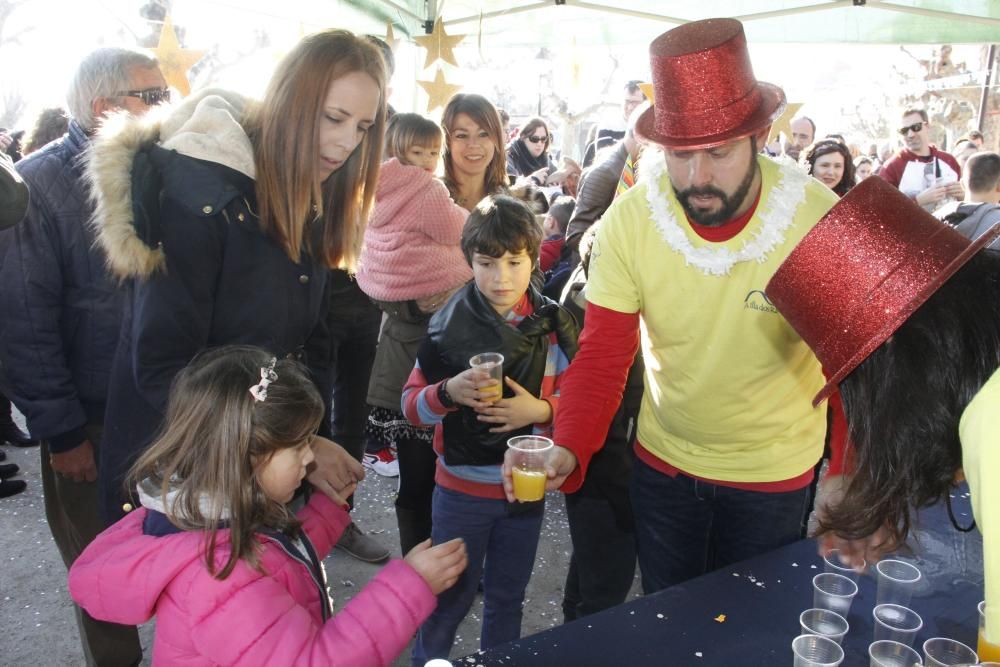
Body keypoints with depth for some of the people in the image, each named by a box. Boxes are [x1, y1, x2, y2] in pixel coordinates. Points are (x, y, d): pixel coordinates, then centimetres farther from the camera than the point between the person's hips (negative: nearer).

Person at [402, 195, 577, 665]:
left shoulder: (555, 327, -5)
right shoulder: (448, 326, -9)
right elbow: (410, 405, -6)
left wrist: (540, 409, -19)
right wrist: (449, 392, -26)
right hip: (461, 489, -1)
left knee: (507, 599, 19)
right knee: (450, 598, 13)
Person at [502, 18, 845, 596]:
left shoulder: (820, 219, -22)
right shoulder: (629, 219, -18)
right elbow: (603, 355, -15)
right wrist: (567, 450, -31)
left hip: (773, 474, -1)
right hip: (663, 462, 2)